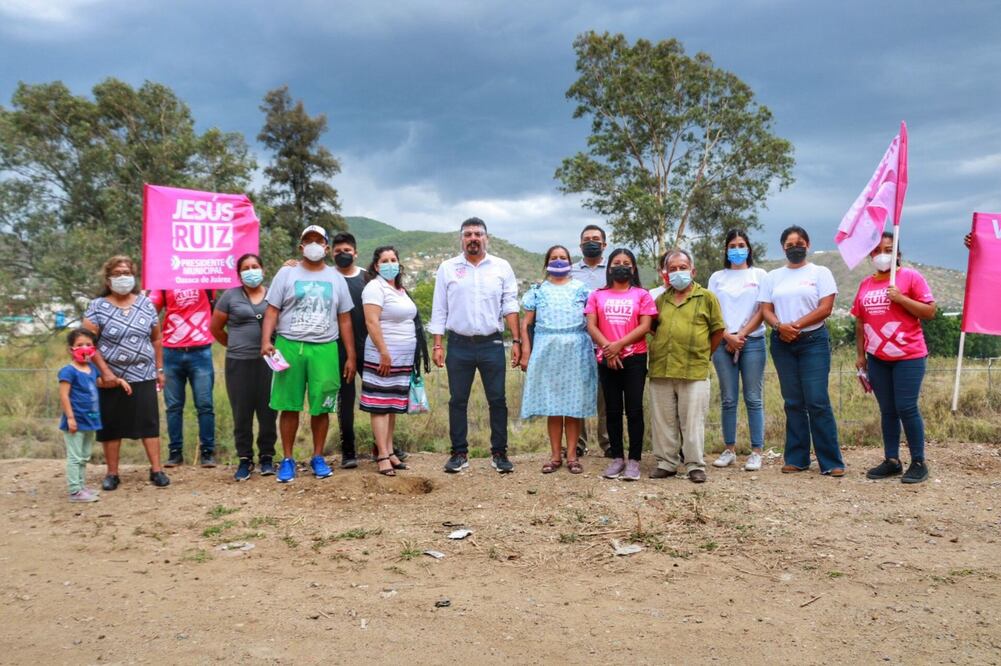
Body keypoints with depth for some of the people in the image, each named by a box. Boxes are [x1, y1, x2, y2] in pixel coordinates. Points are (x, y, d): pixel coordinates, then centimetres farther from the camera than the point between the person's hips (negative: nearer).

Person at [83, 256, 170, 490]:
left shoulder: (145, 304, 6)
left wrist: (159, 369, 8)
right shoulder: (97, 306, -2)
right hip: (111, 377, -1)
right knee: (111, 426, 6)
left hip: (143, 376, 1)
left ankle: (156, 470, 7)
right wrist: (105, 371, -12)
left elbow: (156, 338, 11)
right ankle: (112, 473, 17)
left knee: (149, 423, 1)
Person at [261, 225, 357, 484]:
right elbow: (272, 311, 2)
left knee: (321, 407, 3)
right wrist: (266, 341, -13)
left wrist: (351, 356, 7)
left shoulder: (336, 279, 12)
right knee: (289, 406, 3)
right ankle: (287, 459, 15)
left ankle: (318, 457, 19)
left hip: (324, 350, 1)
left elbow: (344, 320, 11)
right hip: (289, 347, -1)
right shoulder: (286, 274, 7)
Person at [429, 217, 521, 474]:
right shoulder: (447, 268, 5)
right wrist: (437, 344, -1)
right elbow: (439, 309, 5)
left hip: (492, 344, 0)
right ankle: (459, 453, 17)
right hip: (459, 345, 0)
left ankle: (499, 453, 14)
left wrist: (516, 341, -4)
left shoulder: (501, 267, 5)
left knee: (497, 400, 3)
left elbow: (510, 306, 3)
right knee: (457, 401, 6)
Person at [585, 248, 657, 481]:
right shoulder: (597, 295, 10)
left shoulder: (642, 295, 5)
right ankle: (617, 458, 14)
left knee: (634, 409, -2)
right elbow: (591, 326, 1)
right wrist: (608, 348, -13)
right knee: (613, 410, 7)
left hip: (634, 358, -2)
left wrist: (619, 345, -14)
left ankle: (634, 460, 3)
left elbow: (645, 327, -5)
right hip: (606, 359, 2)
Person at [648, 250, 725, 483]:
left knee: (692, 421, 0)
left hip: (694, 372, -4)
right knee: (663, 420, 9)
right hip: (661, 370, 4)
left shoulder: (706, 297, 3)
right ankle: (666, 463, 20)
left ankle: (696, 465, 11)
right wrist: (660, 351, 12)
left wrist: (703, 356, 7)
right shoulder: (661, 299, 14)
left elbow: (717, 331, 6)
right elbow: (652, 328, 23)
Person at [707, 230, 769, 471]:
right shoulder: (717, 277, 13)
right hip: (723, 343, 2)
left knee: (753, 398, -2)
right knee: (728, 399, 3)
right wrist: (728, 336, -8)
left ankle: (756, 452, 2)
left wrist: (741, 335, -9)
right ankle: (729, 450, 10)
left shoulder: (759, 275, 8)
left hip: (752, 342, -2)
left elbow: (763, 310, 0)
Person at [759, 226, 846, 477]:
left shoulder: (820, 272, 3)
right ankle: (796, 458, 12)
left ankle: (831, 461, -2)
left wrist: (796, 326, -14)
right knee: (793, 403, 6)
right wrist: (780, 326, -14)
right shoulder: (772, 277, 13)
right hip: (782, 344, 3)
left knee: (818, 402, -8)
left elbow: (825, 308, -7)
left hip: (813, 341, -3)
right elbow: (765, 310, 6)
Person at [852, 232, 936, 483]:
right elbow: (860, 322, 14)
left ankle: (919, 463, 6)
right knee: (887, 410, 9)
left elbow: (930, 311, -8)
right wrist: (861, 354, 12)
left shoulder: (911, 277, -4)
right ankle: (891, 460, 16)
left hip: (909, 356, -5)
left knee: (906, 408, -6)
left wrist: (900, 298, -18)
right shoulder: (865, 284, 10)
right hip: (877, 358, 5)